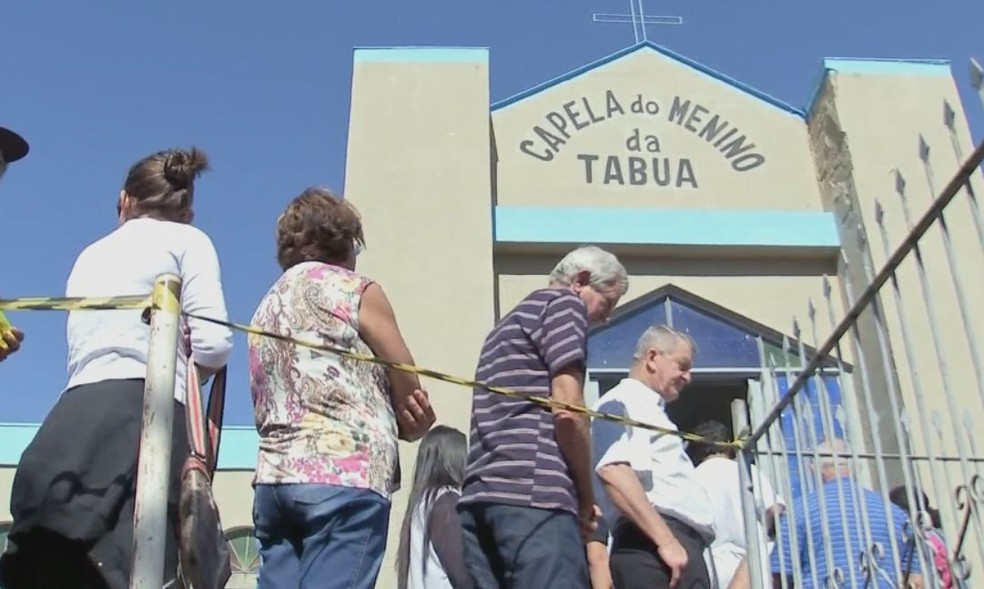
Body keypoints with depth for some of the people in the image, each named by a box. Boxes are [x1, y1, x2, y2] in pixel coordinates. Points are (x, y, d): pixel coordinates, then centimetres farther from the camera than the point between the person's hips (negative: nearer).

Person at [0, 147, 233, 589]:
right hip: (138, 420, -6)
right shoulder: (188, 240, 12)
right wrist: (181, 373, 19)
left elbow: (84, 349, 20)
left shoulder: (91, 255, 30)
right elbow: (213, 344, -1)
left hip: (70, 426, 6)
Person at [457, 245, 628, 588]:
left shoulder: (511, 321, 31)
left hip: (481, 494, 9)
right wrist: (586, 498, 4)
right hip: (533, 492, -9)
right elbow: (567, 410, -7)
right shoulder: (564, 303, 5)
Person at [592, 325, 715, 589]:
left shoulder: (649, 410, 31)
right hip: (653, 547, -10)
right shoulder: (621, 403, 0)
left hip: (679, 542, 10)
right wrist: (665, 540, -24)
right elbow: (613, 470, -19)